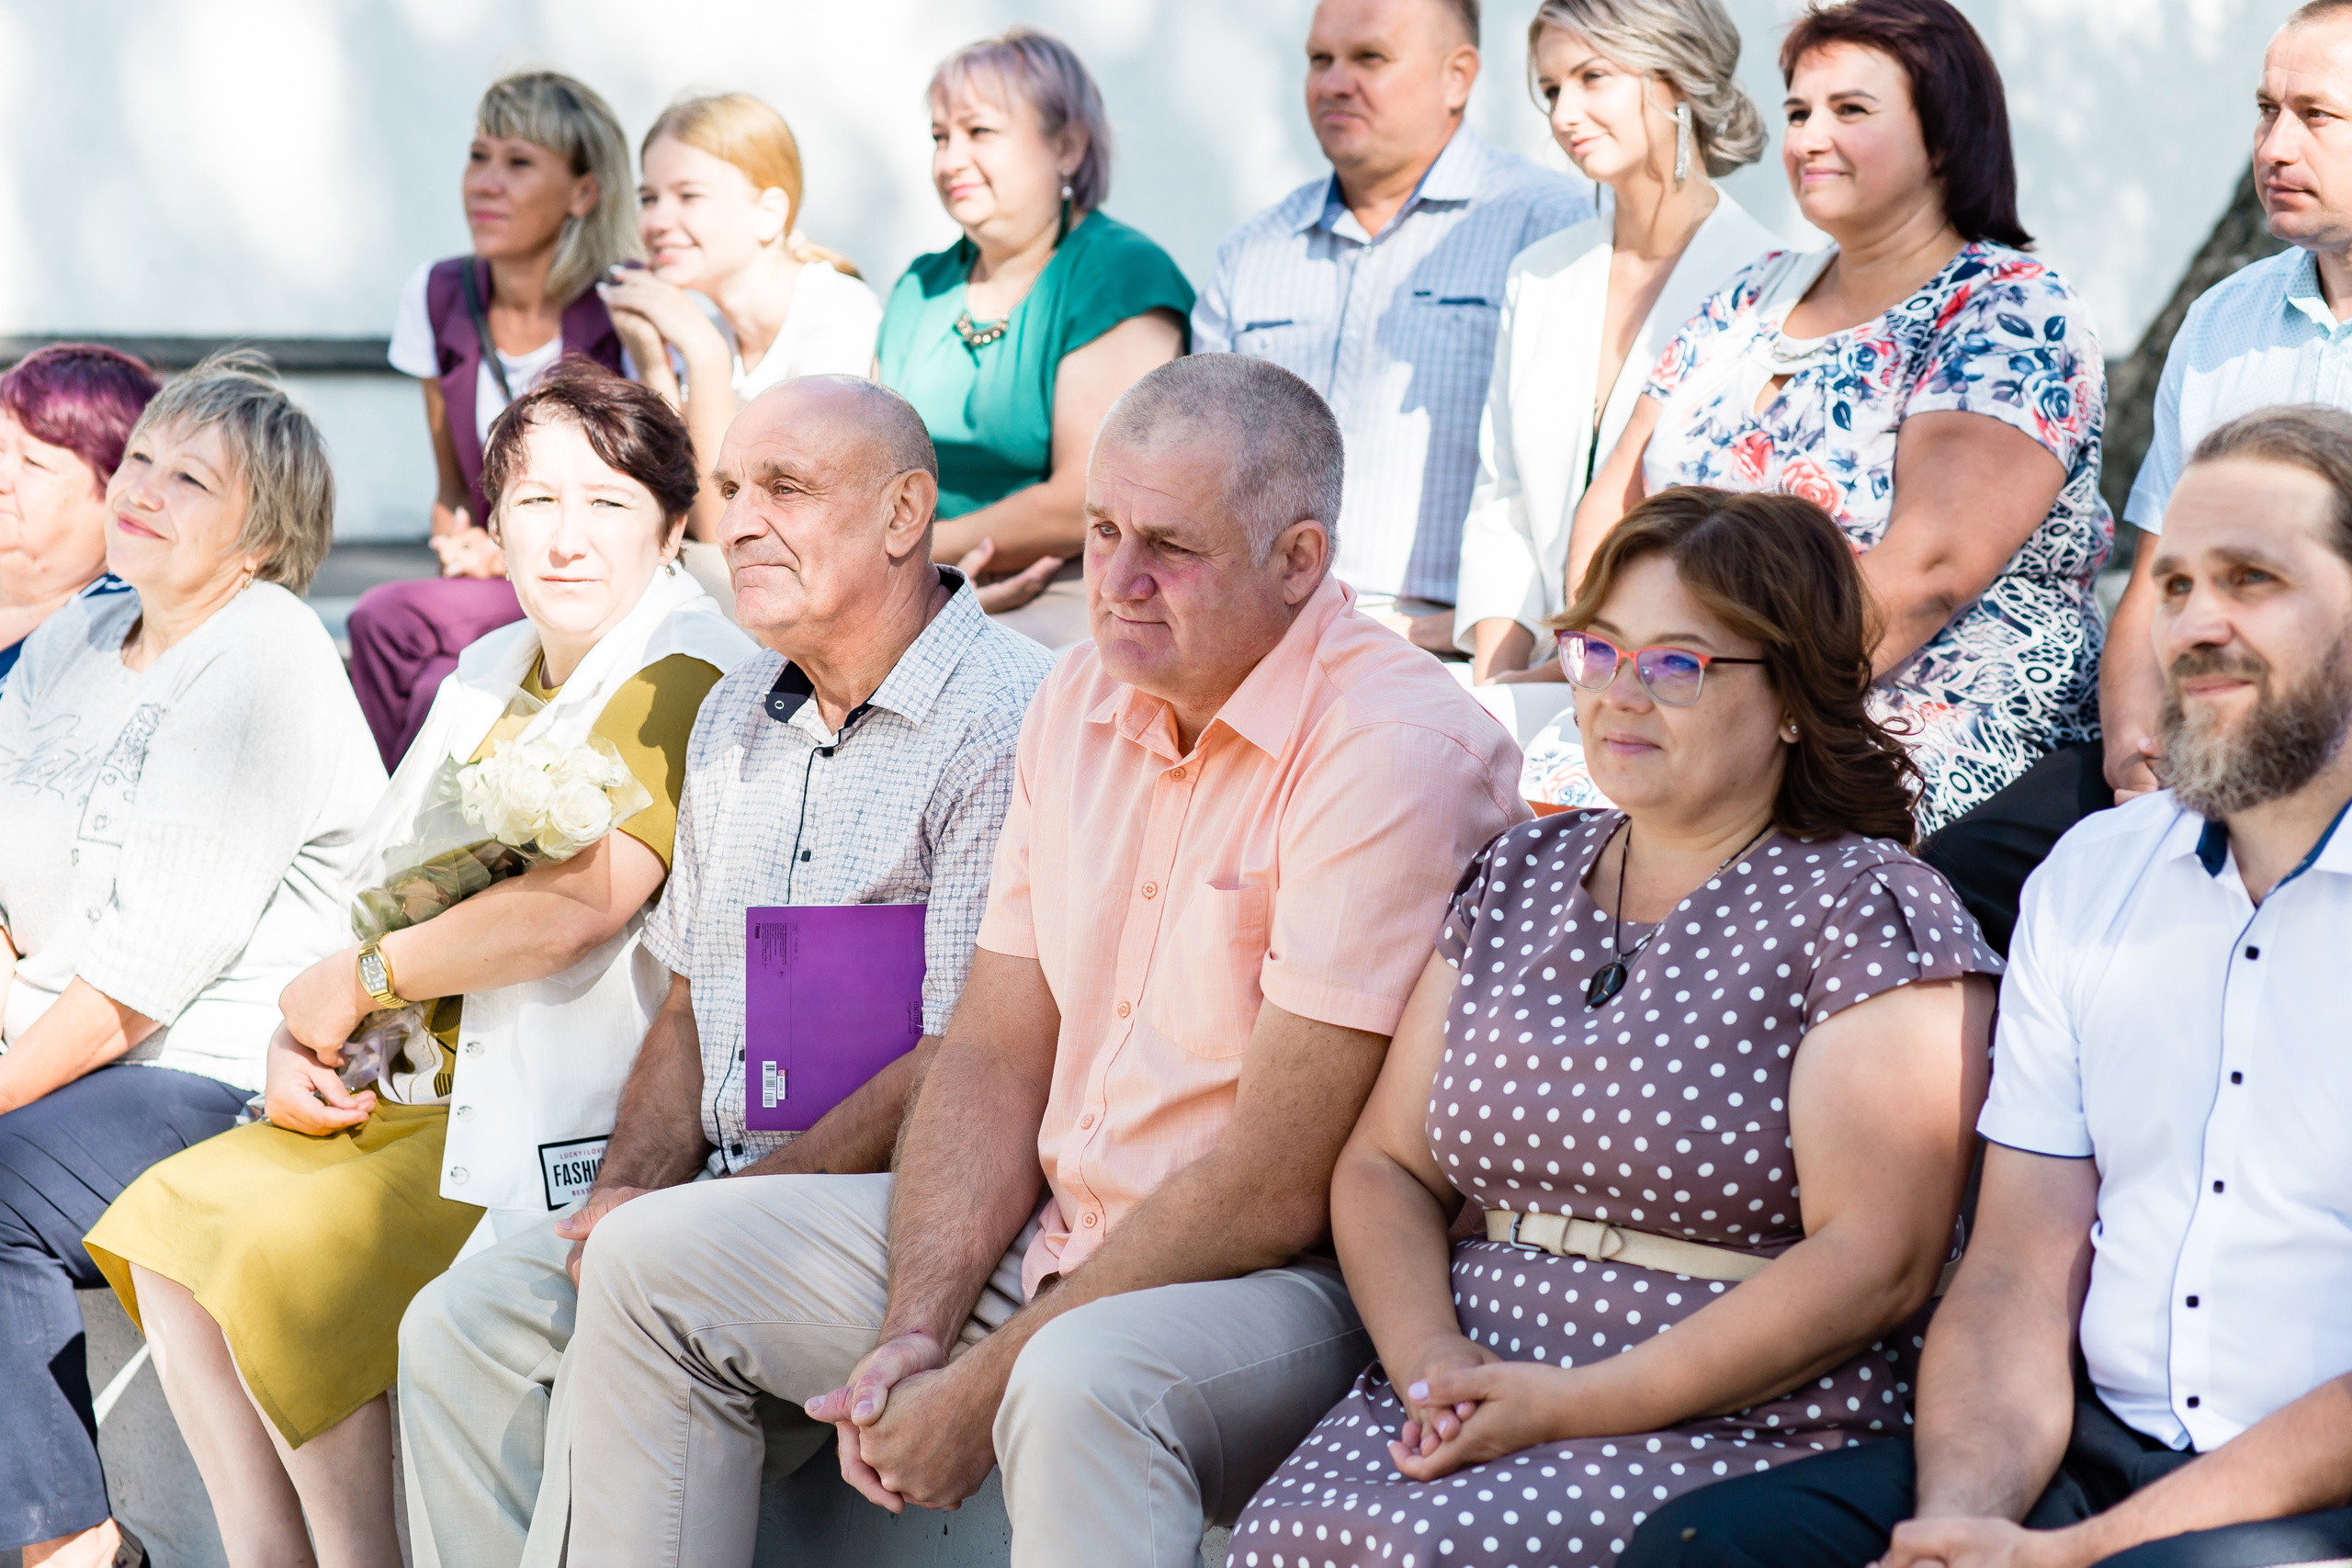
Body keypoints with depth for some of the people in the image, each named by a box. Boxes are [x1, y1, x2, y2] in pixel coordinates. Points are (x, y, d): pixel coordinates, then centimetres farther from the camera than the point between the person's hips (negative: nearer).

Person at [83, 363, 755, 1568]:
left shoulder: (683, 677, -12)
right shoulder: (491, 676, 17)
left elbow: (580, 906, -23)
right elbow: (386, 888, 19)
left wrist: (358, 981, -10)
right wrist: (300, 1041, -1)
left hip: (570, 1117, -9)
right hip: (430, 1085, 9)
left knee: (288, 1252, -22)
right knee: (173, 1217, -3)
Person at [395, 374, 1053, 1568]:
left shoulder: (1006, 722, -14)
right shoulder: (737, 718, 15)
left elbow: (960, 1071, -19)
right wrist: (628, 1189, 0)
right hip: (725, 1190, 8)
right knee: (459, 1325, -7)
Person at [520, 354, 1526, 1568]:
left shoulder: (1396, 753, -19)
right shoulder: (1084, 697, 7)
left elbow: (1278, 1187, -22)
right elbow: (994, 1056, 8)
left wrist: (984, 1388, -20)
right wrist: (917, 1329, -7)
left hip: (1278, 1281, -8)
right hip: (1049, 1226, 8)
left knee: (1084, 1387, -40)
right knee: (653, 1260, 4)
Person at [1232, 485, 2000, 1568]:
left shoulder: (1866, 905, -2)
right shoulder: (1517, 879, 17)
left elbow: (1874, 1262, -11)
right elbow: (1385, 1167, 16)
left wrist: (1576, 1403, -16)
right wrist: (1430, 1357, -7)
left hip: (1737, 1434, -5)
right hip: (1478, 1391, 5)